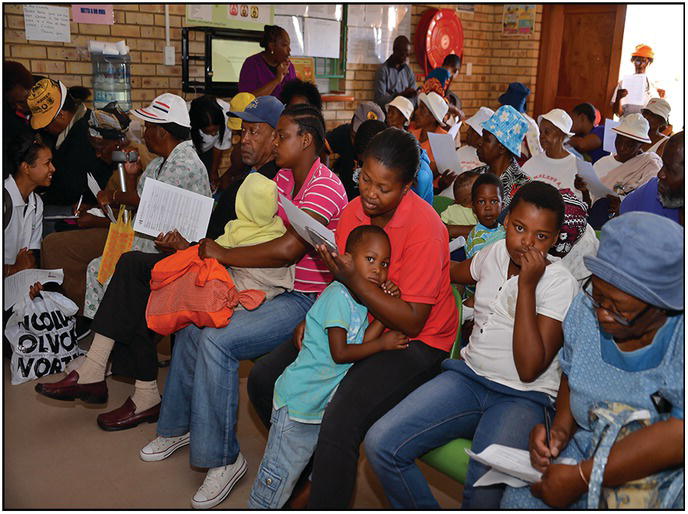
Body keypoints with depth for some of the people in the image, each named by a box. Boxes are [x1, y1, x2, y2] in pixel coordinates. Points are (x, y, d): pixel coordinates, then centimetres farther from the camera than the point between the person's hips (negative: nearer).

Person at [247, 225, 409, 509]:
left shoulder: (359, 298, 7)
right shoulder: (338, 295, -20)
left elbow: (362, 341, -4)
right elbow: (340, 353, -21)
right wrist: (383, 344, -15)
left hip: (326, 401, 9)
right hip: (300, 399, -9)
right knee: (282, 472, 4)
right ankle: (260, 507, 21)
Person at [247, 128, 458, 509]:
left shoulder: (423, 227, -21)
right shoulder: (354, 210, -1)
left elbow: (412, 322, -22)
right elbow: (338, 278, 12)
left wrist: (353, 281, -28)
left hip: (417, 342, -7)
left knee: (339, 423, -31)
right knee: (263, 379, 3)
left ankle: (322, 501, -5)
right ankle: (304, 464, 23)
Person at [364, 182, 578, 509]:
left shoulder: (561, 284, -8)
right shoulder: (494, 253, 8)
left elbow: (529, 368, -18)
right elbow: (453, 272, 33)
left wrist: (527, 286, -19)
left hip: (522, 397, -5)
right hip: (468, 376, 5)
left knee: (485, 491, -33)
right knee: (380, 445, -15)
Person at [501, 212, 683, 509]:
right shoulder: (585, 309, -3)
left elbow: (679, 435, -30)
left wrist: (580, 478, -28)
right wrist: (561, 428, -5)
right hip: (588, 449, 5)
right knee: (519, 498, -15)